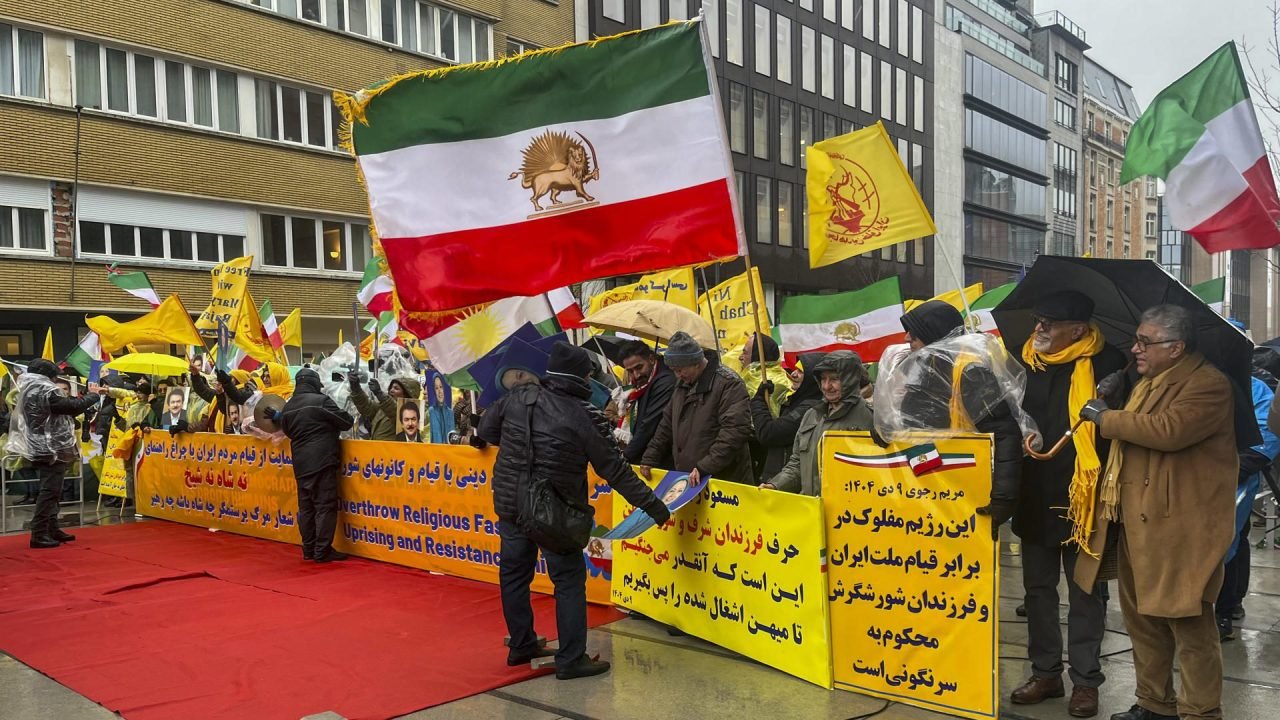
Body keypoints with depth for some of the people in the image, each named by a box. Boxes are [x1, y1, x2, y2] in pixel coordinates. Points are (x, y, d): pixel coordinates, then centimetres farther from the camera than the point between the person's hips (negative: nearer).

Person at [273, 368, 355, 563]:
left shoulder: (288, 407, 11)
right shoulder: (321, 400, -9)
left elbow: (289, 431, 19)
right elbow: (345, 422, -7)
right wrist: (352, 419, 14)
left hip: (300, 464, 7)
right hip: (322, 460, -7)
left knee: (306, 506, 12)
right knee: (325, 505, -4)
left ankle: (309, 549, 16)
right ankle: (322, 551, -5)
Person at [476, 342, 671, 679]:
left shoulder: (518, 396, -3)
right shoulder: (584, 416, -15)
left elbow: (486, 430, 10)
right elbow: (615, 470, -11)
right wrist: (652, 504, -2)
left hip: (510, 503, 5)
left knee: (514, 573, 17)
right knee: (569, 579, 6)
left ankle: (521, 646, 30)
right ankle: (571, 659, 9)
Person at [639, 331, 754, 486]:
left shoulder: (728, 383, -13)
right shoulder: (683, 384, 14)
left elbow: (736, 431, -22)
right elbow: (667, 425, 23)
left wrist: (706, 467, -26)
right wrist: (649, 459, 16)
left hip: (724, 480, -7)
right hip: (685, 479, 7)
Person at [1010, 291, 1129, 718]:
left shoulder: (1104, 365, -9)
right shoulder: (1027, 365, 5)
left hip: (1081, 499, -5)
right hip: (1035, 498, 5)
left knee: (1084, 592, 7)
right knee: (1038, 587, 13)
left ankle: (1085, 680, 19)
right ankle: (1046, 673, 25)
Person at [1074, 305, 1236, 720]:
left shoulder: (1208, 384, -12)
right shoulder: (1148, 383, 18)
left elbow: (1169, 430, -27)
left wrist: (1107, 418, -15)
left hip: (1180, 527, -9)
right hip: (1136, 523, 9)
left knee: (1189, 624, -1)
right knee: (1142, 618, 15)